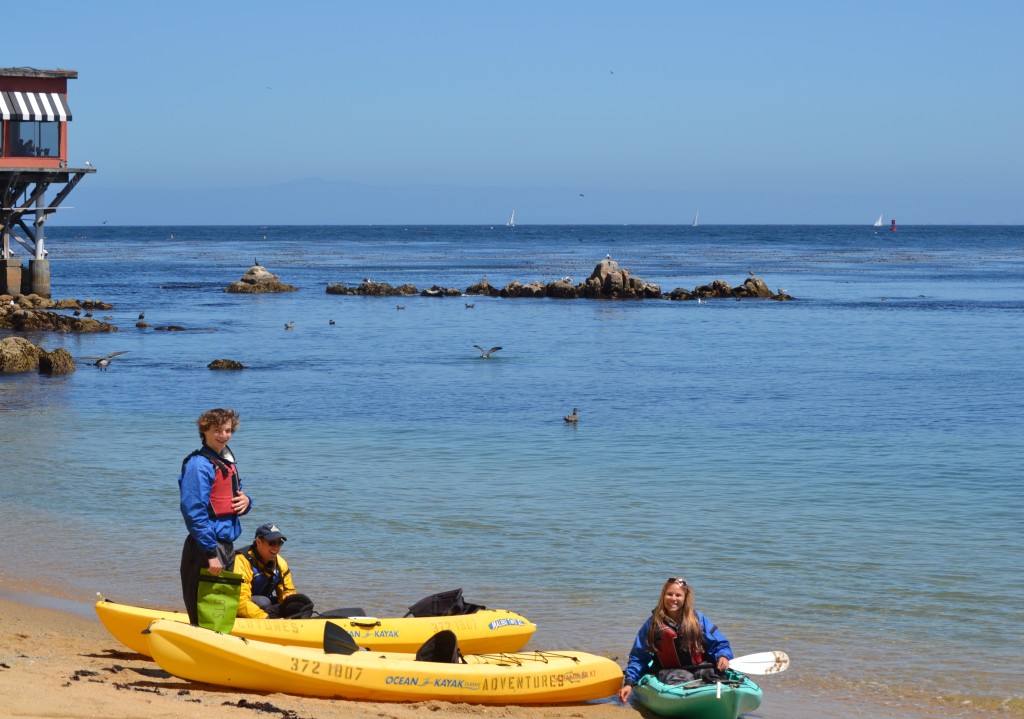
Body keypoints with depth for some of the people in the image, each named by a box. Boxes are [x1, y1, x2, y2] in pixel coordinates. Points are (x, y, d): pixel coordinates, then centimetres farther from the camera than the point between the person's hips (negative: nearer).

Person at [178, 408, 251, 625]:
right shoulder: (198, 464, -14)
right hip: (206, 548, -9)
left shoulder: (228, 462, 15)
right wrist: (211, 554, -22)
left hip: (226, 545, 9)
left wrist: (245, 502, 0)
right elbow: (194, 512, -19)